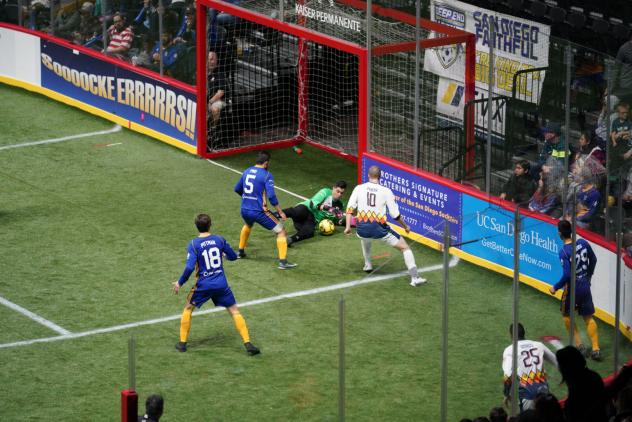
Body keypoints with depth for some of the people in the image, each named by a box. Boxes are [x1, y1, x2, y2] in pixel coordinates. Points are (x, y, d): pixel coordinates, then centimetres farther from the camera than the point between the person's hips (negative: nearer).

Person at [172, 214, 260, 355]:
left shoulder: (194, 244, -10)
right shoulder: (219, 239, -1)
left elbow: (189, 267, -17)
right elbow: (233, 256, 11)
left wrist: (179, 283, -4)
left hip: (203, 285, -2)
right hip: (221, 284, 2)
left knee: (188, 309, 21)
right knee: (234, 311, 9)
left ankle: (182, 342, 23)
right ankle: (248, 344, 0)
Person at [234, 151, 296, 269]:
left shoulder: (247, 172, 8)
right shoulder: (267, 175, -12)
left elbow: (237, 189, 22)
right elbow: (271, 196, -19)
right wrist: (280, 212, -10)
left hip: (244, 210, 7)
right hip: (259, 212, -7)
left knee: (247, 225, 41)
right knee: (281, 231, 3)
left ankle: (241, 251, 51)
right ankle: (283, 262, -6)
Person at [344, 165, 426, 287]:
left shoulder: (359, 188, 7)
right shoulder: (386, 191, 1)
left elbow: (350, 207, 1)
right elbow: (395, 214, 0)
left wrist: (348, 226, 7)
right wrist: (405, 226, 14)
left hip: (362, 228, 3)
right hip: (379, 228, -3)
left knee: (365, 238, 43)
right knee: (404, 247, 7)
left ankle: (367, 265, 47)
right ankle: (414, 277, -5)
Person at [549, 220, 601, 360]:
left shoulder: (564, 252, -22)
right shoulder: (583, 243, -5)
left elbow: (567, 275, -25)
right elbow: (593, 260, 10)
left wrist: (555, 287, -10)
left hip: (572, 288, -5)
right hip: (585, 286, 5)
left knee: (567, 315, 19)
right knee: (588, 317, 14)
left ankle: (579, 344, 14)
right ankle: (596, 349, 8)